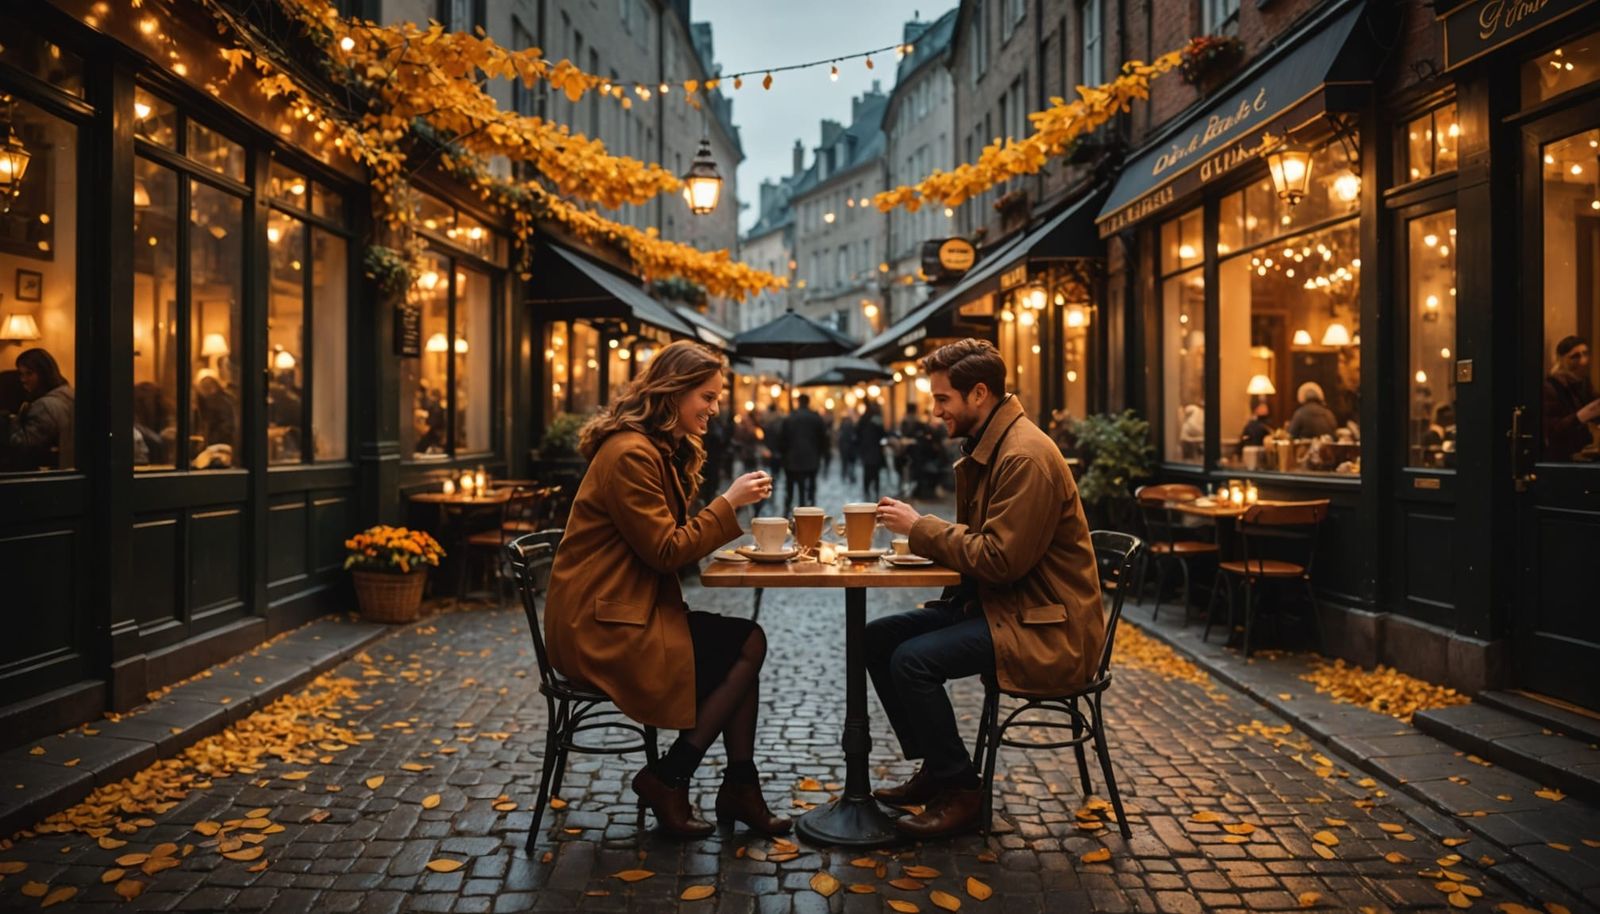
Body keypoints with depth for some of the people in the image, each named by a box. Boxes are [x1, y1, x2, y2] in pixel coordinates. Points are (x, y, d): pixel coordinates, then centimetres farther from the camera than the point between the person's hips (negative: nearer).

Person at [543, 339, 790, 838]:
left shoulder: (665, 450, 15)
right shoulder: (630, 454, -18)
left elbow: (672, 537, 15)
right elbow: (666, 549, -17)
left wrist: (730, 508, 1)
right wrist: (728, 503, -14)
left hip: (634, 609, 10)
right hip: (602, 628, -10)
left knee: (747, 643, -5)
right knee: (747, 647, -13)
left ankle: (739, 787, 4)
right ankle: (667, 779, -1)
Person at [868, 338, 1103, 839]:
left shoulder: (1026, 456, -21)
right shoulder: (985, 447, 11)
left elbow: (999, 559, -25)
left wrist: (920, 527, -17)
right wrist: (919, 530, -2)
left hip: (1043, 624, -10)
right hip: (996, 602, 10)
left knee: (912, 660, -24)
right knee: (876, 637, 2)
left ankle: (960, 790, -3)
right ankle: (935, 767, 13)